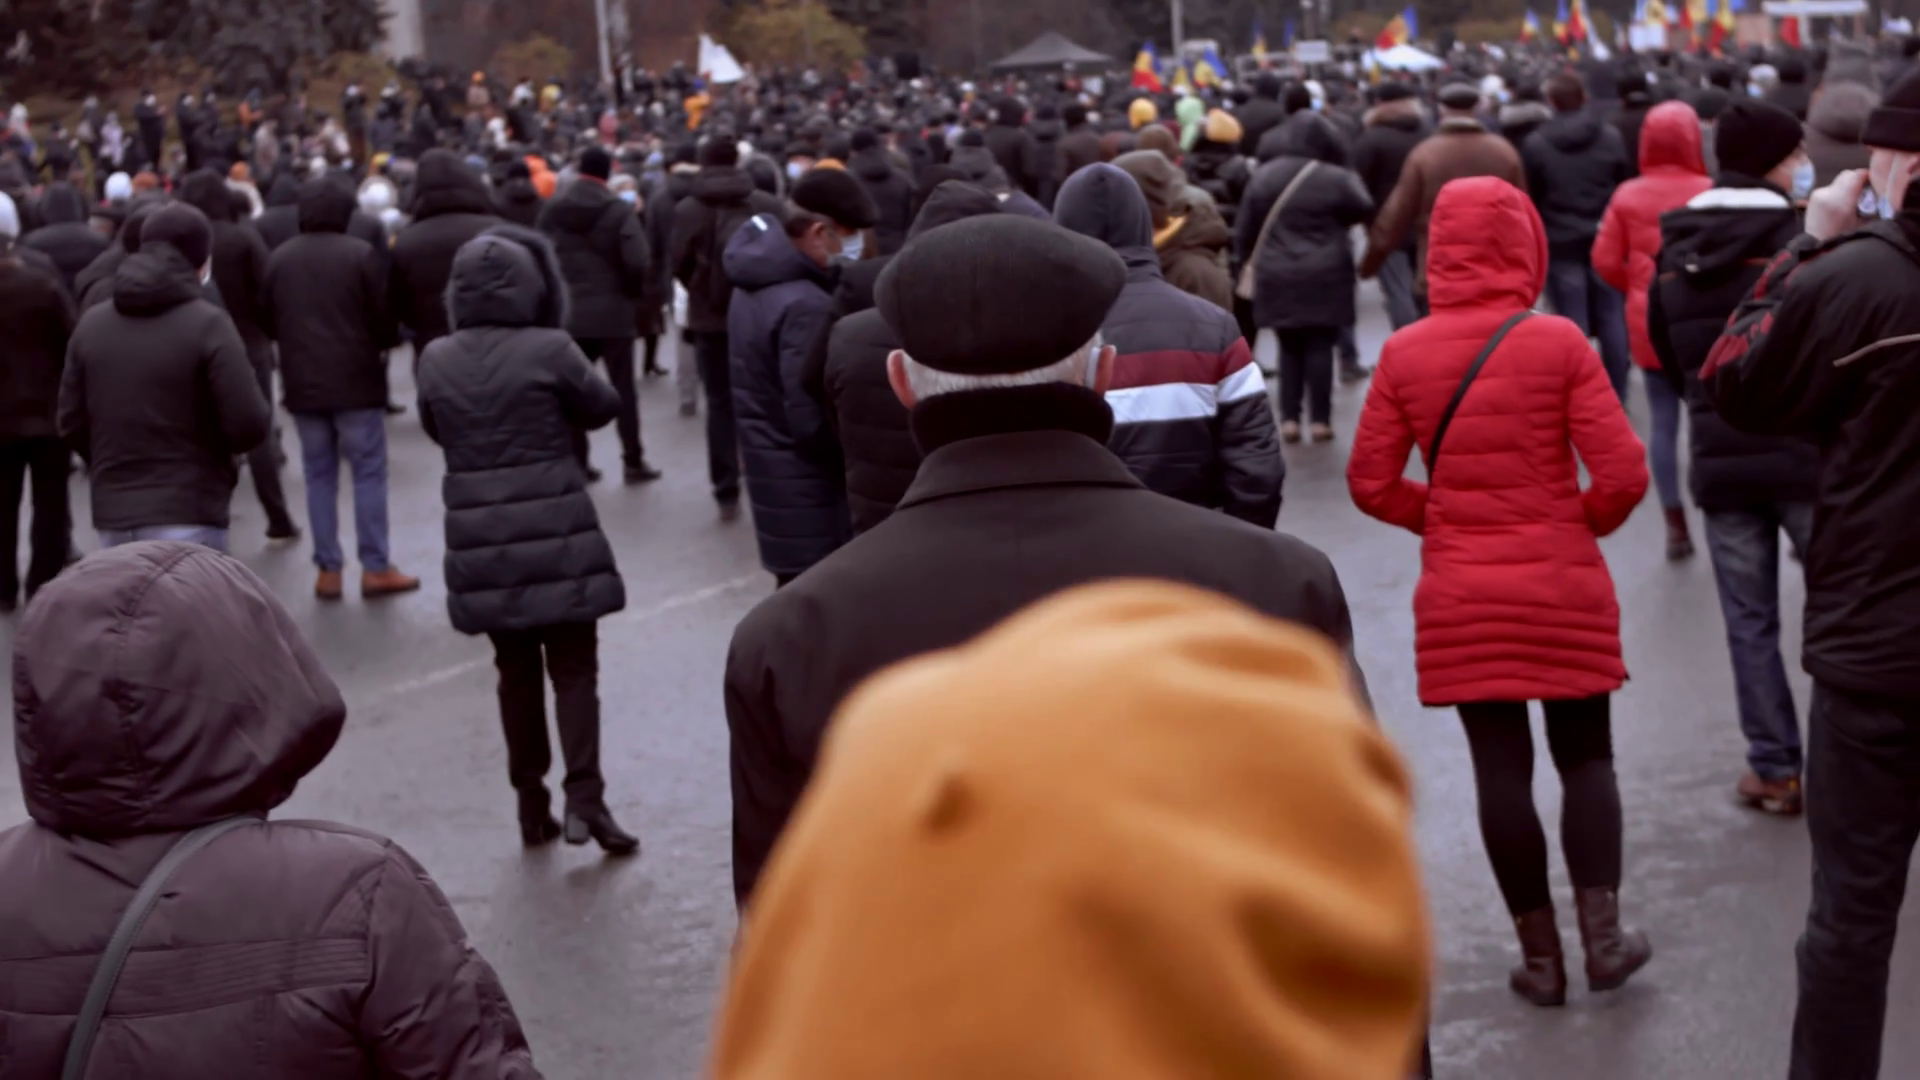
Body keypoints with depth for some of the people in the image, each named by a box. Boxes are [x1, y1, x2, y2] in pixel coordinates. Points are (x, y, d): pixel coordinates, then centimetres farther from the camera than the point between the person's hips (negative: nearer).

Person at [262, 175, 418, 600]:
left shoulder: (278, 259, 4)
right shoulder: (362, 254, -11)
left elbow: (270, 323, 11)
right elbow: (385, 318, -8)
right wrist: (383, 343, 13)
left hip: (303, 384, 4)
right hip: (356, 381, -4)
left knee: (319, 475, 10)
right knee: (369, 473, 2)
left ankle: (328, 570, 8)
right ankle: (375, 568, 1)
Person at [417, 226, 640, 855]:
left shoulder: (437, 361, 0)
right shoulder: (549, 350, -11)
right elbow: (602, 408, 3)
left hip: (481, 537, 3)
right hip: (555, 531, -3)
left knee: (516, 670, 13)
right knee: (574, 667, 4)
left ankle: (531, 804, 16)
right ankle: (584, 798, -7)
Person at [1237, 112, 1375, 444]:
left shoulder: (1264, 176, 2)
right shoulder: (1337, 179, -9)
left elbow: (1246, 228, 8)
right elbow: (1366, 212, 5)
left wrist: (1244, 259, 22)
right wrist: (1353, 181, 21)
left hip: (1277, 277, 3)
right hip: (1324, 277, -3)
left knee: (1290, 346, 11)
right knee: (1320, 346, 3)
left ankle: (1289, 418, 7)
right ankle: (1320, 419, 2)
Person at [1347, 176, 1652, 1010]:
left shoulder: (1403, 354, -5)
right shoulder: (1558, 343, -10)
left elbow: (1371, 484, -2)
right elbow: (1622, 473, -12)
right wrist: (1583, 523, 7)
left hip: (1459, 596, 1)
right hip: (1565, 588, -1)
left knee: (1499, 767, 8)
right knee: (1585, 756, 14)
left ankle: (1540, 956, 16)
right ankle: (1602, 934, 9)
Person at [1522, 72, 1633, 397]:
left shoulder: (1535, 144, -7)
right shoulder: (1611, 138, -1)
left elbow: (1530, 199, -2)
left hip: (1561, 244, -2)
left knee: (1573, 325, 2)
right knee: (1612, 319, 10)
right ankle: (1616, 394, 15)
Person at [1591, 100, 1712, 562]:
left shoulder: (1627, 196, -3)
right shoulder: (1709, 193, -12)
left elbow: (1605, 261, -4)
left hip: (1650, 325, 2)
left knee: (1664, 424, 8)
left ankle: (1675, 525, 7)